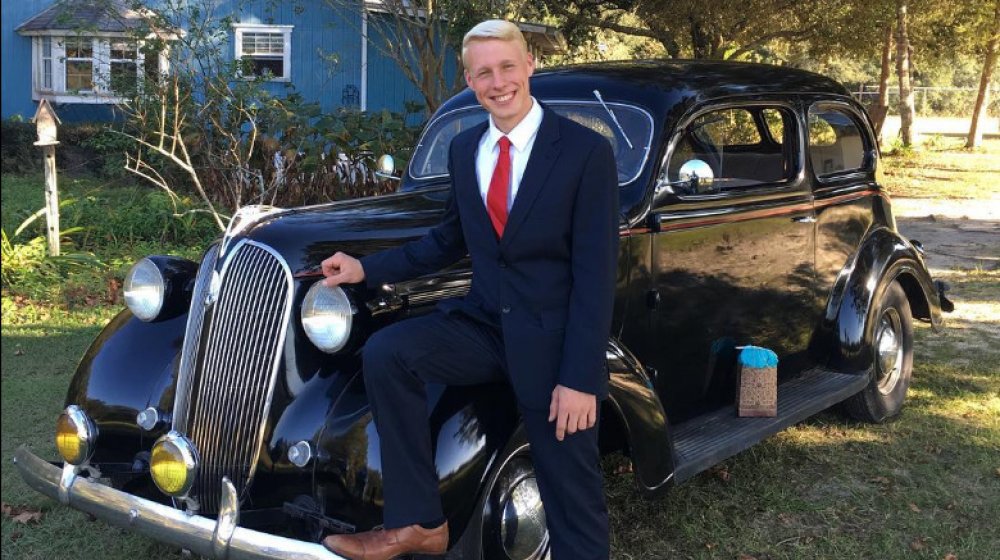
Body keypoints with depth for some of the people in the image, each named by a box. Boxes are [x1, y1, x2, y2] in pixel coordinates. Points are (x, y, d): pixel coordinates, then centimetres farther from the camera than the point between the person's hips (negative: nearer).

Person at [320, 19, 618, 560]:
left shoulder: (586, 151, -12)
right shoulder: (464, 149, 5)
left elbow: (595, 273, -15)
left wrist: (580, 377, -19)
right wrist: (366, 268, 6)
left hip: (550, 335, -4)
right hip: (483, 322, 5)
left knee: (571, 492, 2)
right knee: (384, 353, -20)